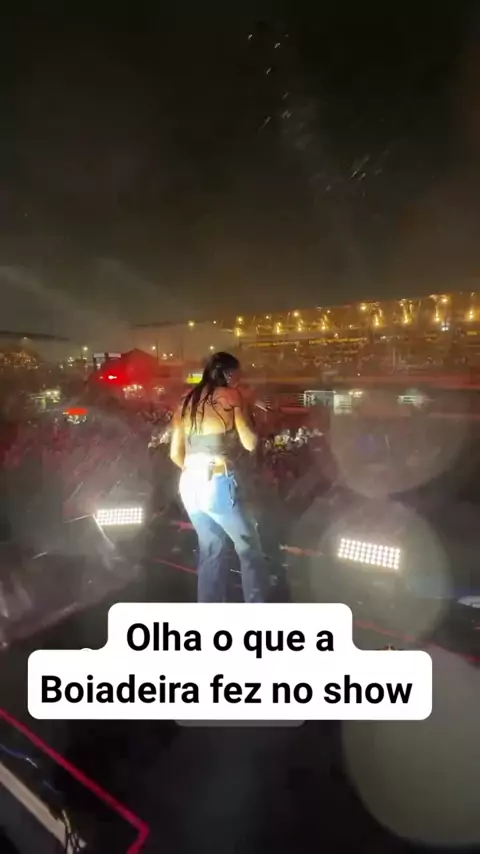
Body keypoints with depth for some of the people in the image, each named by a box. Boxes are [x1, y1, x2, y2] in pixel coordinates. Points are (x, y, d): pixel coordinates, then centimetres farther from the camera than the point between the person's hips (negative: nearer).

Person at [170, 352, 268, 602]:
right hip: (218, 484, -6)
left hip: (189, 485, 6)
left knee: (211, 548, 19)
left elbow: (175, 453, 11)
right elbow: (250, 443, -3)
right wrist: (243, 409, 10)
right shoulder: (231, 396, -2)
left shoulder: (188, 401, 13)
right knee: (249, 547, 10)